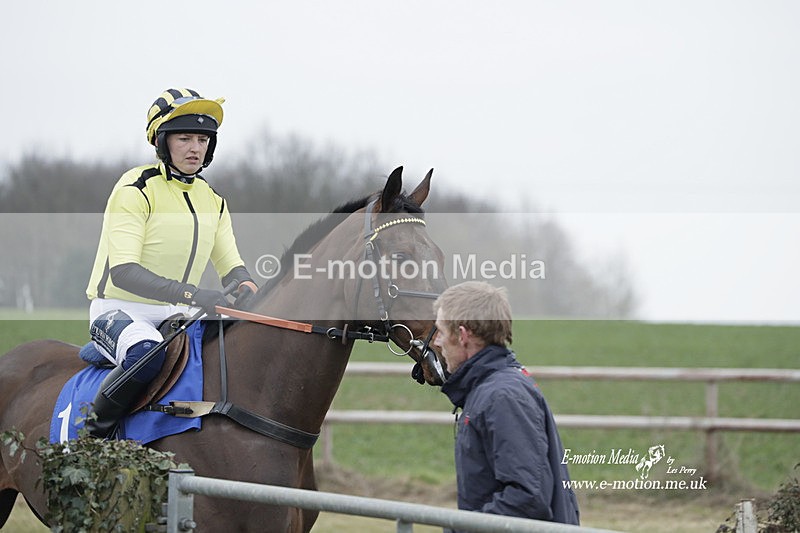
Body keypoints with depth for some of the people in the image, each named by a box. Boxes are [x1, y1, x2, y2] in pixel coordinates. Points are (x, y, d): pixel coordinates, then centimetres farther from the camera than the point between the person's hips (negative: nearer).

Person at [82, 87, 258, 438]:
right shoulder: (136, 189, -13)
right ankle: (92, 434, -19)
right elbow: (122, 271, -24)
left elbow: (231, 266, 9)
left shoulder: (212, 201, 10)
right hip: (119, 309, -7)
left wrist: (245, 290, -18)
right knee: (146, 352, -38)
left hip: (174, 316, 7)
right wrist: (191, 294, -36)